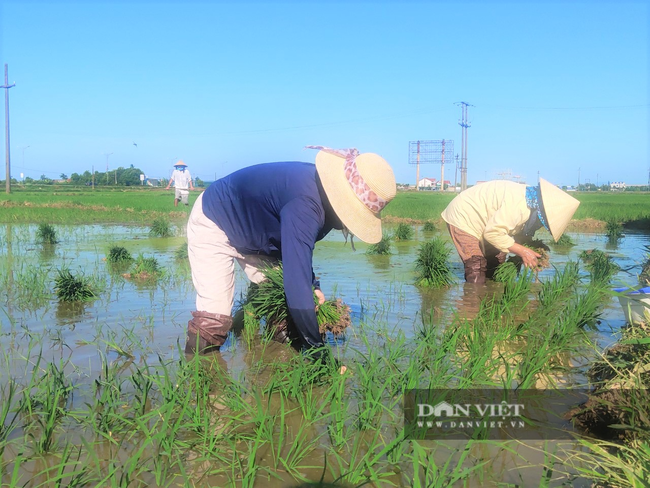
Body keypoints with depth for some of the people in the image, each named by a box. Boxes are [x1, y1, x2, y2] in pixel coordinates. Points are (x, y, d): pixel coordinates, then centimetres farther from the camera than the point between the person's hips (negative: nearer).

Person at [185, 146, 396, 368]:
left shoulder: (320, 192, -13)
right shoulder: (305, 205, -41)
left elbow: (297, 250, 5)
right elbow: (297, 285, -42)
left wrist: (312, 285, -10)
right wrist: (318, 352, -35)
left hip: (255, 231, 9)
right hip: (213, 223, -9)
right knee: (214, 318, -16)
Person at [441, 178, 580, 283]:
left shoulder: (528, 202, -2)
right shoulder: (518, 203, -32)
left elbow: (520, 232, 7)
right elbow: (493, 232, -33)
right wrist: (522, 251, -28)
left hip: (477, 220, 10)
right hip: (462, 217, -10)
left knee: (496, 263, 10)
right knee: (477, 270, -16)